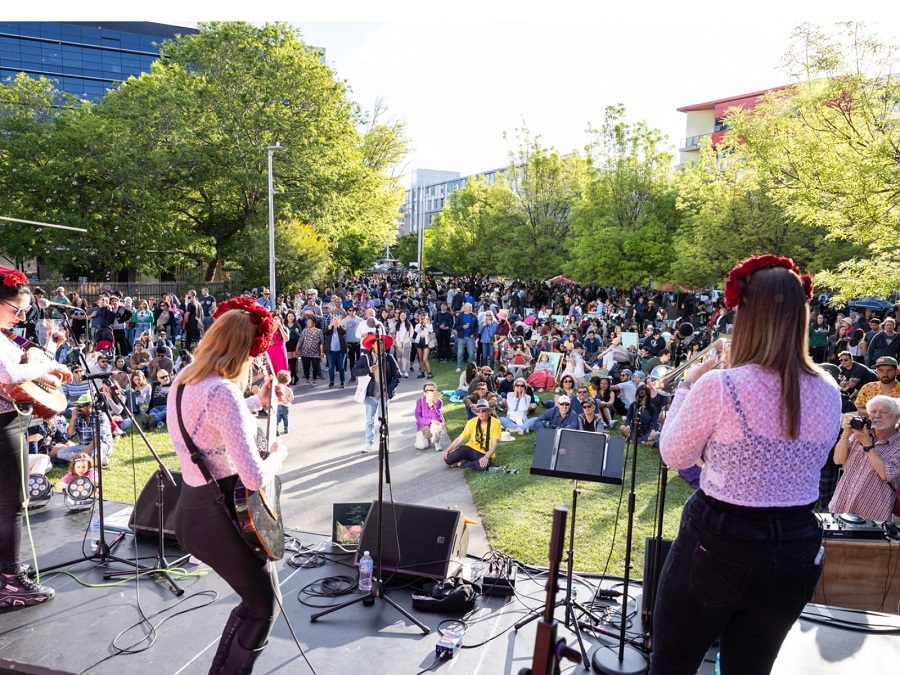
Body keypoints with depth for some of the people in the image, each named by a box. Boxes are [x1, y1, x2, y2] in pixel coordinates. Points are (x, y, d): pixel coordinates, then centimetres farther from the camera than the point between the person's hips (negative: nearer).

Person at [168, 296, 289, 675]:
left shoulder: (184, 380, 5)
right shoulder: (223, 391, -25)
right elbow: (255, 479, -29)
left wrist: (258, 401, 23)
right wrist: (277, 455, -9)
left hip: (194, 508, 10)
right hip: (219, 515, -10)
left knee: (255, 600, 25)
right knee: (265, 608, 11)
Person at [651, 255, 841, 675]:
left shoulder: (720, 386, -20)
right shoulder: (828, 393, -3)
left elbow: (674, 456, -6)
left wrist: (689, 386, 3)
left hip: (717, 542, -5)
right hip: (797, 550, 5)